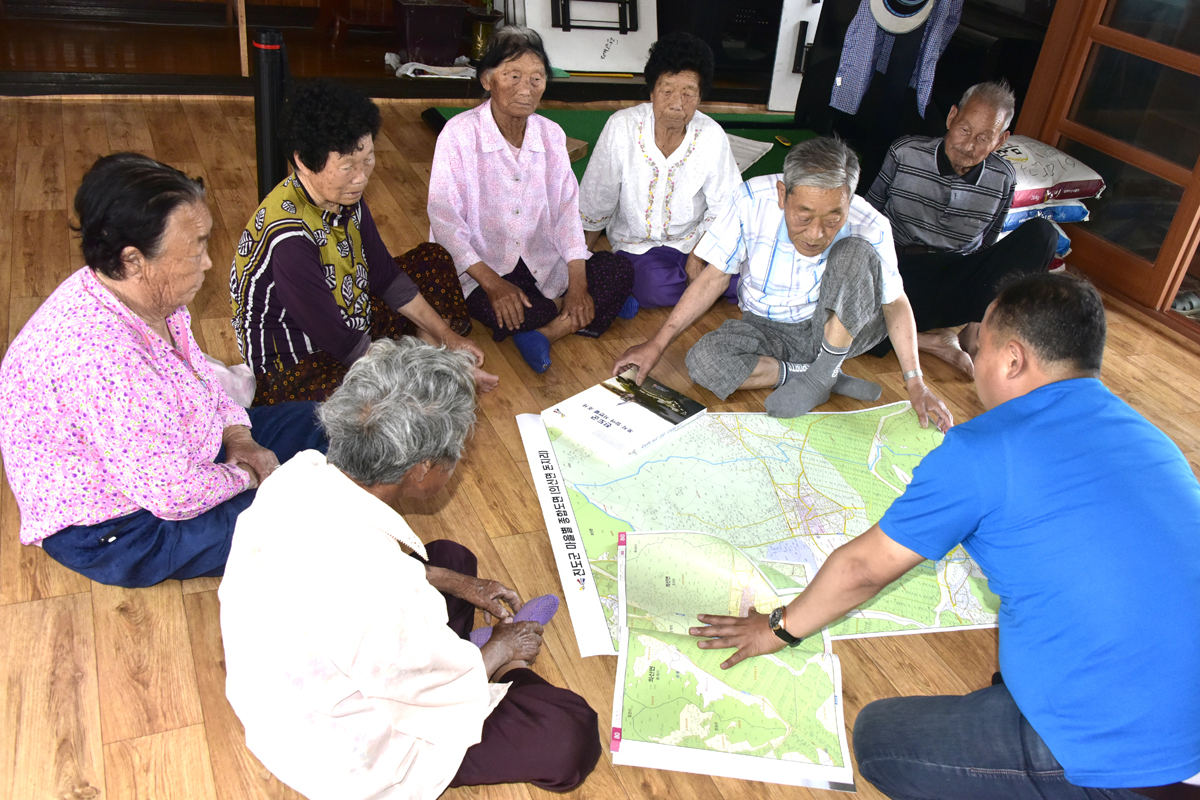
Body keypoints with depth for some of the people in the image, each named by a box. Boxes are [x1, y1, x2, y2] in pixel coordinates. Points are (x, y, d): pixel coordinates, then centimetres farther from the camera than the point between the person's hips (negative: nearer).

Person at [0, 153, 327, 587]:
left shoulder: (146, 294, -9)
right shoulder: (102, 356, -38)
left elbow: (198, 371, 11)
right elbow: (177, 496, -32)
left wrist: (238, 437, -3)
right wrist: (247, 476, -14)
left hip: (172, 450, 9)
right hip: (114, 528, -9)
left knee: (315, 423, 8)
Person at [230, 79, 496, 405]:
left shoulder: (346, 196, -7)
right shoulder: (288, 235, -33)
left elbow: (385, 276, 6)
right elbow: (344, 344, -29)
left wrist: (446, 335, 3)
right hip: (291, 366, -9)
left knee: (433, 261, 15)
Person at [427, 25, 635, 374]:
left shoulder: (550, 134, 5)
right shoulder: (460, 133, -11)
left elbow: (567, 208, 1)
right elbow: (444, 217, -15)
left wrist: (578, 283, -14)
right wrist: (492, 282, -26)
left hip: (543, 260, 5)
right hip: (482, 266, -4)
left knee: (620, 270, -16)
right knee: (500, 311, -36)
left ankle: (544, 332, -21)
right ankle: (590, 312, -12)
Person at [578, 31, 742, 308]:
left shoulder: (712, 136, -13)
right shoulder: (621, 127, -18)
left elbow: (724, 209, -4)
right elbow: (594, 205, -8)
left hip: (695, 238, 2)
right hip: (638, 242, -1)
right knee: (654, 287, -31)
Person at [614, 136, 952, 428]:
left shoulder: (869, 228, -23)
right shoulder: (752, 201, -22)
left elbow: (895, 302, -9)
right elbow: (714, 277, -12)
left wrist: (915, 383, -15)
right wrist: (657, 344, -15)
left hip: (837, 331, -1)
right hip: (766, 331, 2)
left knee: (857, 253, -29)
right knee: (702, 361, -28)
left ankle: (822, 373, -16)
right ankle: (829, 378, -15)